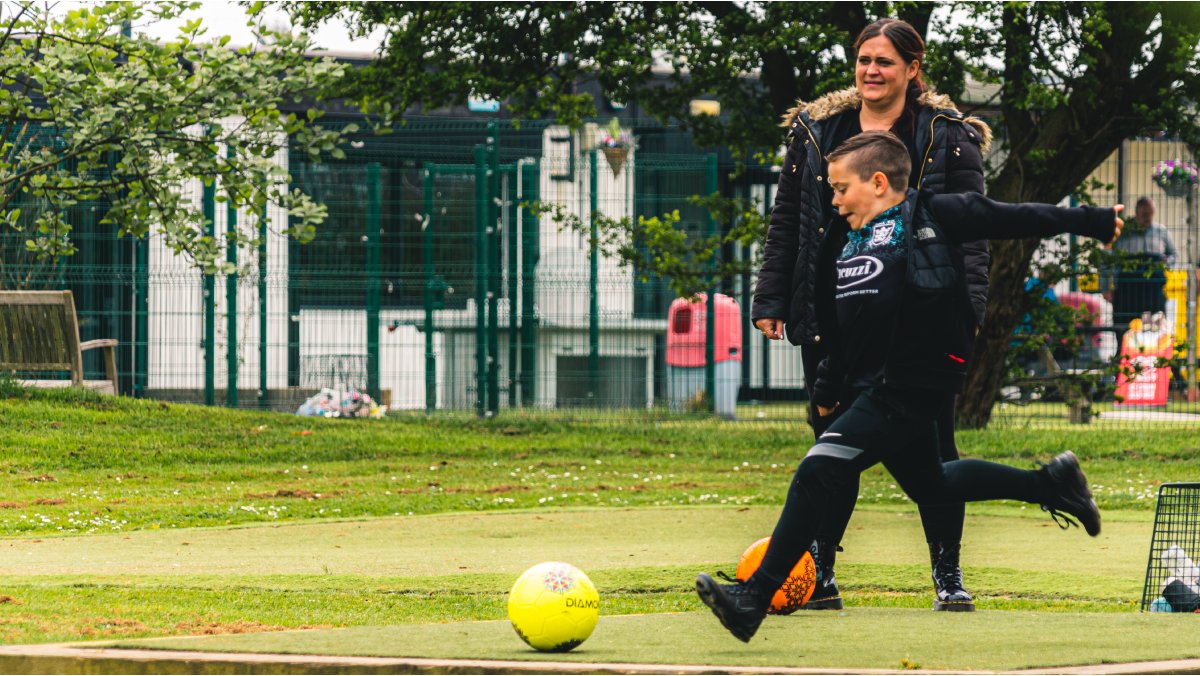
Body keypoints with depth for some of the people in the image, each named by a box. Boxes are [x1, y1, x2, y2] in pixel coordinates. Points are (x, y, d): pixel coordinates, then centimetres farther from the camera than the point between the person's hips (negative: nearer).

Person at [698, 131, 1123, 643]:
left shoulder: (930, 216, -7)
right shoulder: (842, 242, 15)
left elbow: (1011, 219, -4)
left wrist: (1092, 221, -1)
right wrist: (828, 386, 26)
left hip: (912, 385, -10)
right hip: (871, 387, 10)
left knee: (817, 473, -17)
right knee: (928, 484, 24)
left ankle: (754, 599, -16)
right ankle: (1051, 482, 39)